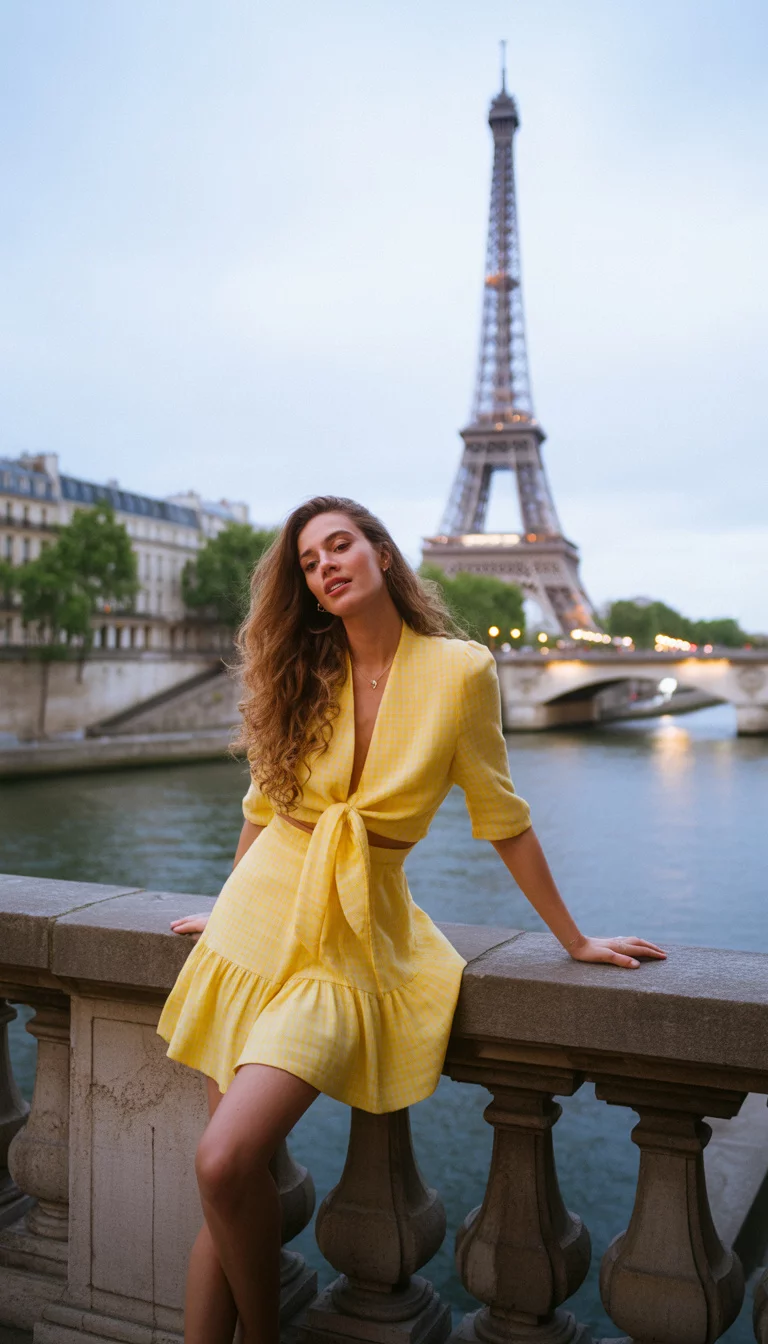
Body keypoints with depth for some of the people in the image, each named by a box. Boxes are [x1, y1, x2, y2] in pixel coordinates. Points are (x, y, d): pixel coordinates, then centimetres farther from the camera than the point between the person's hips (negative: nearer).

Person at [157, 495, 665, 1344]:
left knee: (227, 1161, -17)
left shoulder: (458, 670, -7)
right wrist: (228, 909, 26)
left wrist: (574, 941, 7)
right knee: (222, 1184, 1)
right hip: (261, 916, 4)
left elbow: (502, 820, 1)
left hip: (352, 943, -3)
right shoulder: (302, 673, 4)